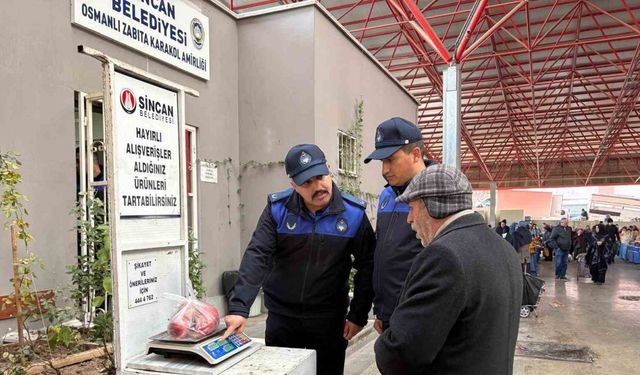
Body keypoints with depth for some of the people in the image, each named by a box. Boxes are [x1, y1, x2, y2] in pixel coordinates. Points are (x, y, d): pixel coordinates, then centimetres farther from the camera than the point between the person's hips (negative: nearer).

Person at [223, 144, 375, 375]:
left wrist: (358, 315, -3)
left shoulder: (353, 214, -10)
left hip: (329, 320, 0)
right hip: (281, 316, 1)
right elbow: (257, 256, -18)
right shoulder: (278, 209, -10)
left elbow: (367, 267, -3)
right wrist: (239, 307, -28)